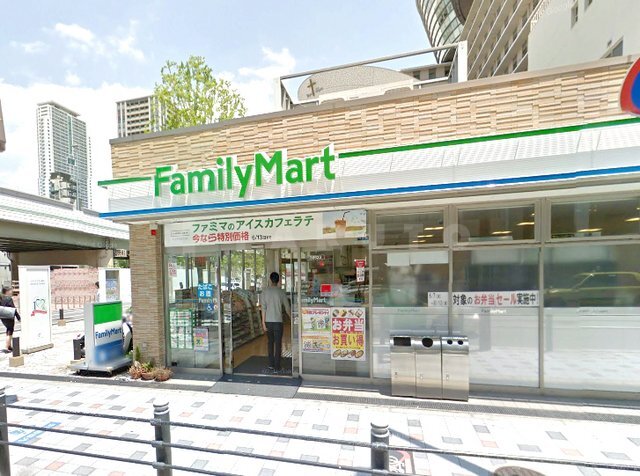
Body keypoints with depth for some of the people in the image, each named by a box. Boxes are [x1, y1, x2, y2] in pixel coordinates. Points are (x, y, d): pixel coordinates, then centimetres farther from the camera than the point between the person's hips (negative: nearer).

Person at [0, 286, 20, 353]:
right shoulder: (9, 299, -17)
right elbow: (13, 309, -16)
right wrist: (18, 317, -10)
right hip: (9, 318, -8)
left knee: (9, 332, 20)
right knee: (9, 333, 0)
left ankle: (9, 346, 28)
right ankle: (7, 349, 1)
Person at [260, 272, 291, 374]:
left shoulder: (265, 292, -1)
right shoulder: (281, 292, -3)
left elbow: (263, 308, -4)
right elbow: (287, 308, 3)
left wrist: (263, 323, 0)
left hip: (268, 321, 2)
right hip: (278, 321, -2)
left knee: (270, 343, 16)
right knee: (278, 344, 5)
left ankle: (271, 365, 20)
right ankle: (277, 367, 9)